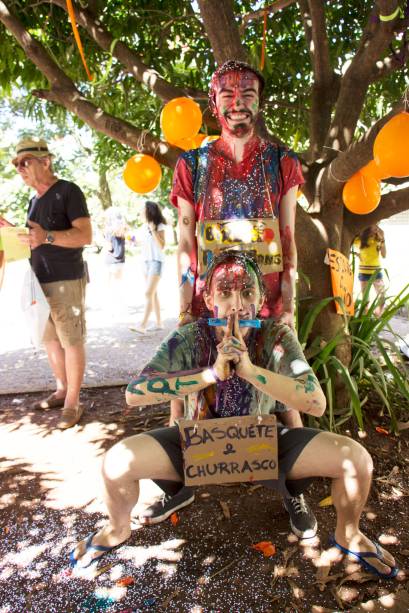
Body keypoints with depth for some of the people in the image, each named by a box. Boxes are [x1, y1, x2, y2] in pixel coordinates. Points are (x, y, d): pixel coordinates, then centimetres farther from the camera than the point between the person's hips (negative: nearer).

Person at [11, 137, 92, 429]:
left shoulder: (68, 191, -5)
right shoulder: (35, 200, 18)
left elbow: (86, 235, -16)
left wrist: (48, 237, -29)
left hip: (66, 280, -8)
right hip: (41, 281, 8)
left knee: (72, 341, -4)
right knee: (50, 339, 11)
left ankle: (73, 403, 2)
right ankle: (62, 390, 24)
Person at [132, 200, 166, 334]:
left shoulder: (159, 226, -9)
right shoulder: (145, 226, 12)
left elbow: (161, 246, -18)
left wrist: (153, 230, -21)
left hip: (156, 261, -8)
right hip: (146, 261, 8)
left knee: (149, 293, -16)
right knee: (153, 294, 10)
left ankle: (143, 325, -20)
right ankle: (159, 323, 17)